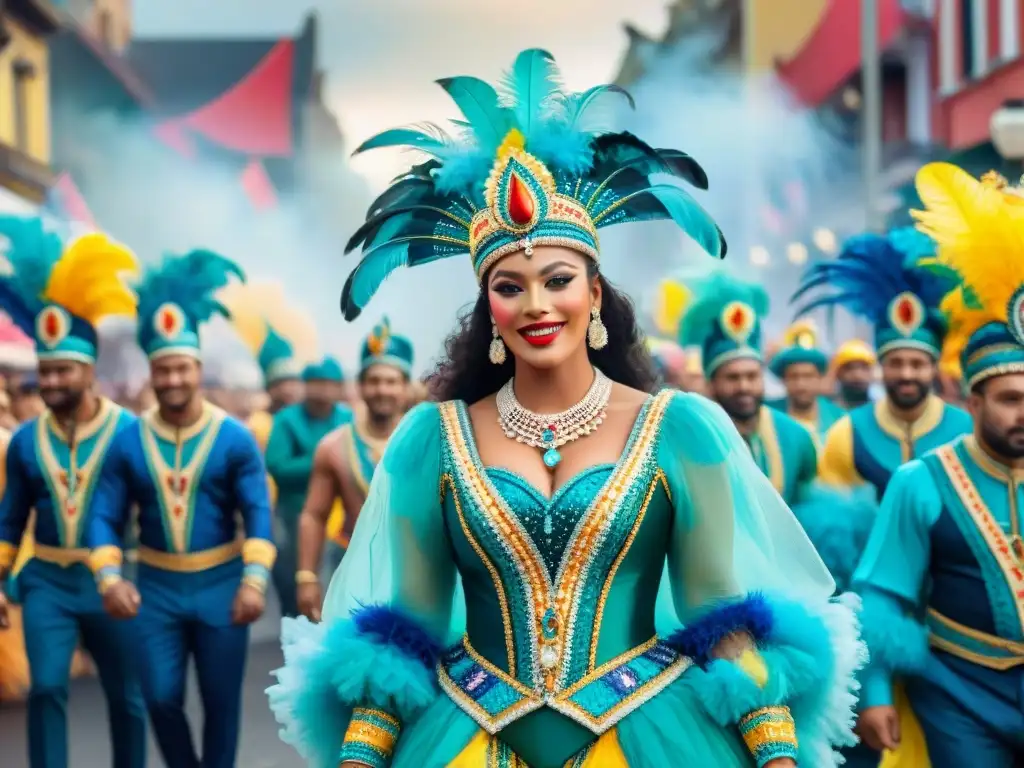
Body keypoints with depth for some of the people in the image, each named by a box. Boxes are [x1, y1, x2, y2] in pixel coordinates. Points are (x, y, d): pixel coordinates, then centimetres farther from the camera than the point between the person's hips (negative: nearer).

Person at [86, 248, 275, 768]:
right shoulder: (128, 443, -1)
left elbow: (258, 515, -9)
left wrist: (254, 580, -22)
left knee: (221, 701, 5)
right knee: (161, 698, -1)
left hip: (221, 585, -1)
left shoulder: (235, 439, -6)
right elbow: (105, 517, -2)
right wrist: (109, 579, -18)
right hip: (156, 588, 1)